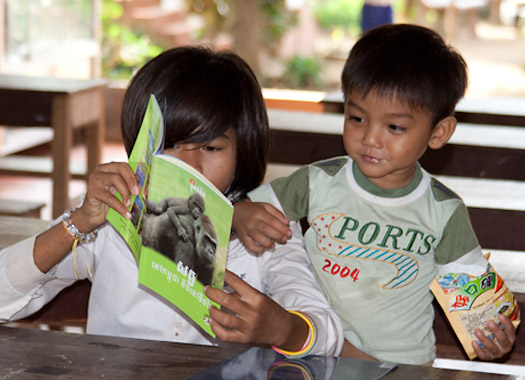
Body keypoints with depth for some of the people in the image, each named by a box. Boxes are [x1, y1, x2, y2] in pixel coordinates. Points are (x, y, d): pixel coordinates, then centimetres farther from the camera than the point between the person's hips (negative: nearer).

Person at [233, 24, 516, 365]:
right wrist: (243, 218, -14)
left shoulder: (444, 211, -1)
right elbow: (251, 206, 9)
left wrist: (486, 333, -14)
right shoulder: (319, 183, 0)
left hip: (404, 363, 0)